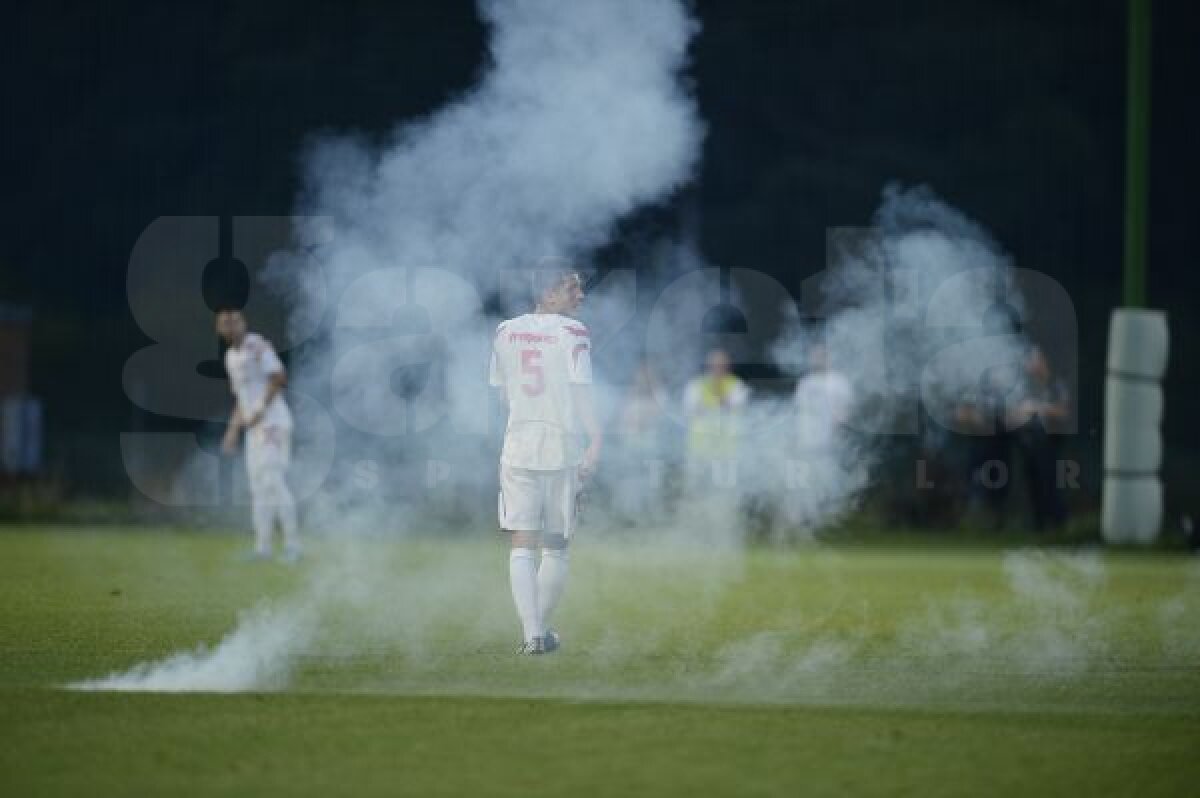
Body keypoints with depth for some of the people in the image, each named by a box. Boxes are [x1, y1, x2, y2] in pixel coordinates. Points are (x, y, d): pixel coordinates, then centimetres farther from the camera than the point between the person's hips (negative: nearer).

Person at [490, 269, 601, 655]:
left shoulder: (506, 332, 6)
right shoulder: (572, 333, -7)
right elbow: (581, 393, -12)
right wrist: (595, 441, -9)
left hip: (518, 446, 2)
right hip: (561, 446, -2)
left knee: (522, 546, -1)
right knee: (555, 546, 13)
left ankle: (532, 633, -12)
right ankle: (542, 628, 21)